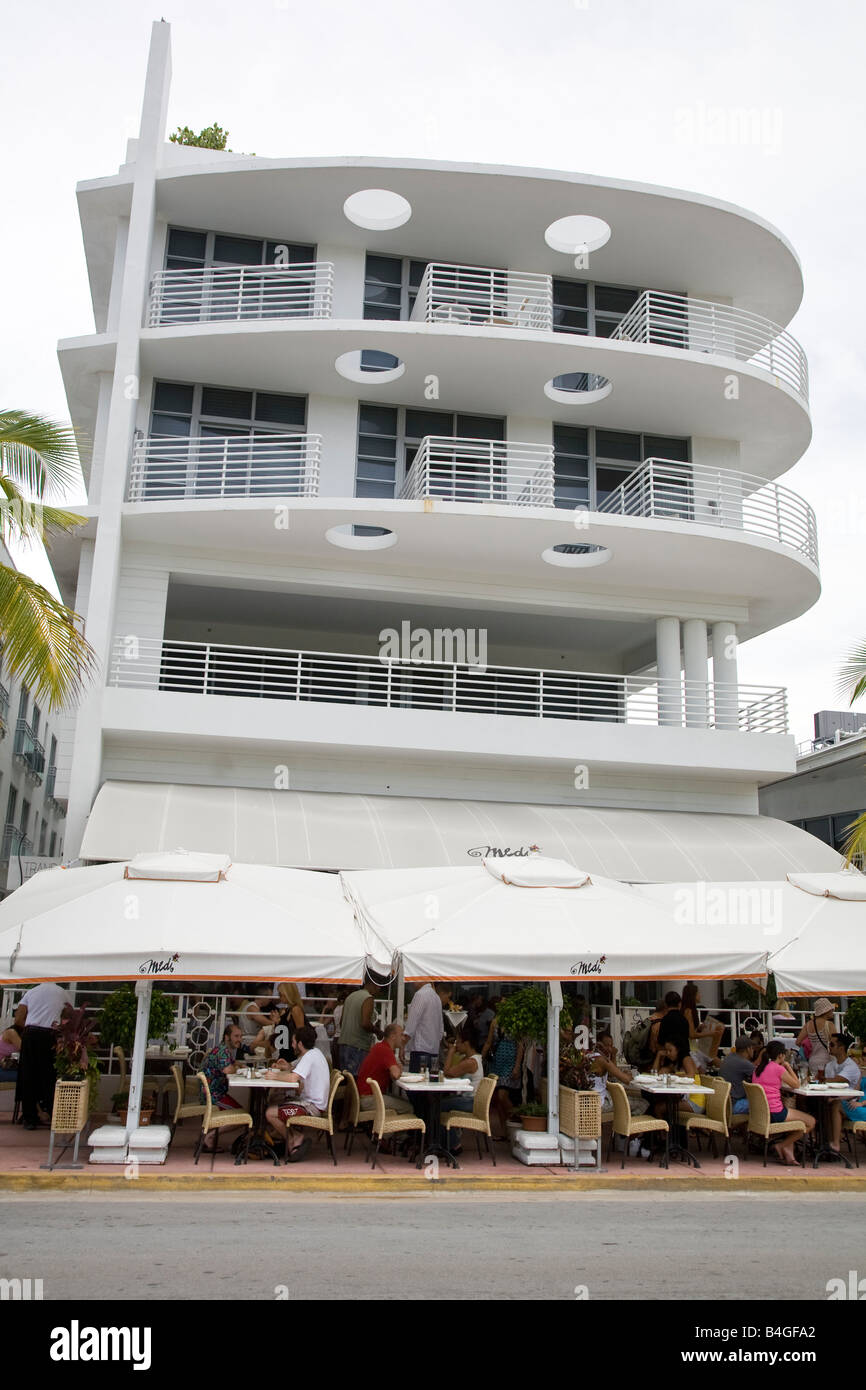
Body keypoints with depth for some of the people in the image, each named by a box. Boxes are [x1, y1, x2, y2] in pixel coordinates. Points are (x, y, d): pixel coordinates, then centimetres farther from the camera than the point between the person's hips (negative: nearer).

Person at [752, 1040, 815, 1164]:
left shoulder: (758, 1068, 11)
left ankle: (789, 1153, 22)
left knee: (790, 1108, 34)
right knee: (811, 1122, 6)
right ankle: (782, 1145, 7)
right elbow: (796, 1085, 1)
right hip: (774, 1114, -8)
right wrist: (788, 1067, 11)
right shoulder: (779, 1069, -10)